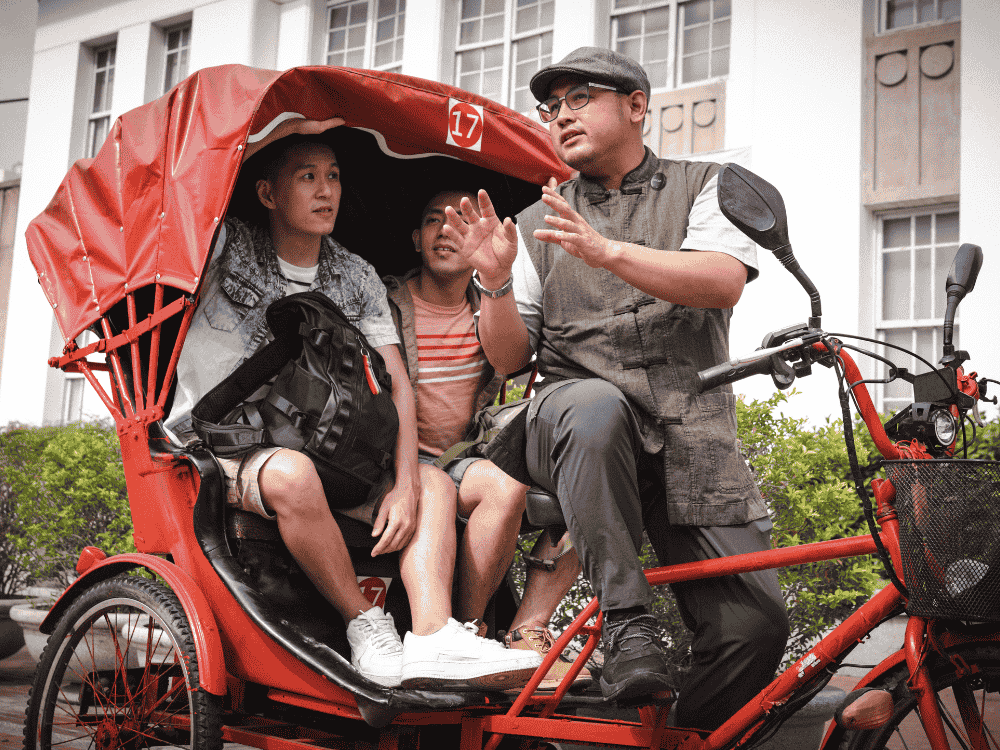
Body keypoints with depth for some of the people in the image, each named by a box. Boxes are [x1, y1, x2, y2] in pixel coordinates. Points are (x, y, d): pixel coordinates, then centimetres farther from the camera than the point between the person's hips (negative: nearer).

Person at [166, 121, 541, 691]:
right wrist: (294, 124, -15)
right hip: (218, 445, -5)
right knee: (292, 474, -38)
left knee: (435, 483, -13)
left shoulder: (358, 279, 9)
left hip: (319, 449, 5)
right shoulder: (227, 252, -2)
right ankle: (366, 625, -22)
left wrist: (404, 486, -12)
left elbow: (396, 383, 3)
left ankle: (434, 637, -33)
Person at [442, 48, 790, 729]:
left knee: (754, 623, -15)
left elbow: (723, 283, -8)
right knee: (594, 405, -38)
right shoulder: (537, 224, 19)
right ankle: (626, 620, -28)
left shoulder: (704, 187, 14)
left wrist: (608, 251, -21)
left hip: (692, 438, 0)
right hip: (580, 421, 0)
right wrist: (496, 282, -8)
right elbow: (509, 358, 12)